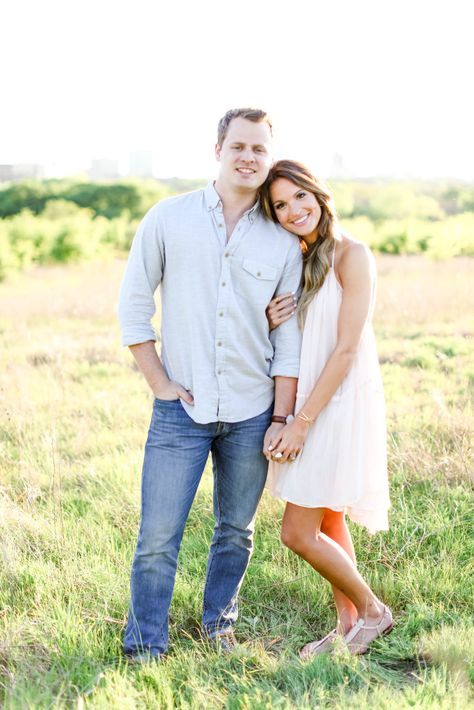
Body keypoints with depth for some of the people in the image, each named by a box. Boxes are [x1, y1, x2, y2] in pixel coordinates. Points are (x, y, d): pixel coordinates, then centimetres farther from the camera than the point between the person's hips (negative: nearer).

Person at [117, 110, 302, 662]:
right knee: (157, 536, -3)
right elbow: (133, 303, 3)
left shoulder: (283, 241, 2)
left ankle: (218, 625, 35)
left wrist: (281, 419, 1)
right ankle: (144, 648, 13)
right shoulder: (169, 219, -1)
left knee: (236, 532, 14)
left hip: (251, 414, 2)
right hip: (182, 409, -2)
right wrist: (160, 383, -3)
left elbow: (289, 338, 4)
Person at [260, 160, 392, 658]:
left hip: (340, 406, -7)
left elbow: (346, 349, -17)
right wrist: (270, 324, -8)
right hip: (307, 404, 8)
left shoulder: (351, 256, -13)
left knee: (298, 532, -7)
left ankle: (371, 610, 12)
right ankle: (347, 625, 27)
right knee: (327, 523, 14)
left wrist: (302, 422, -18)